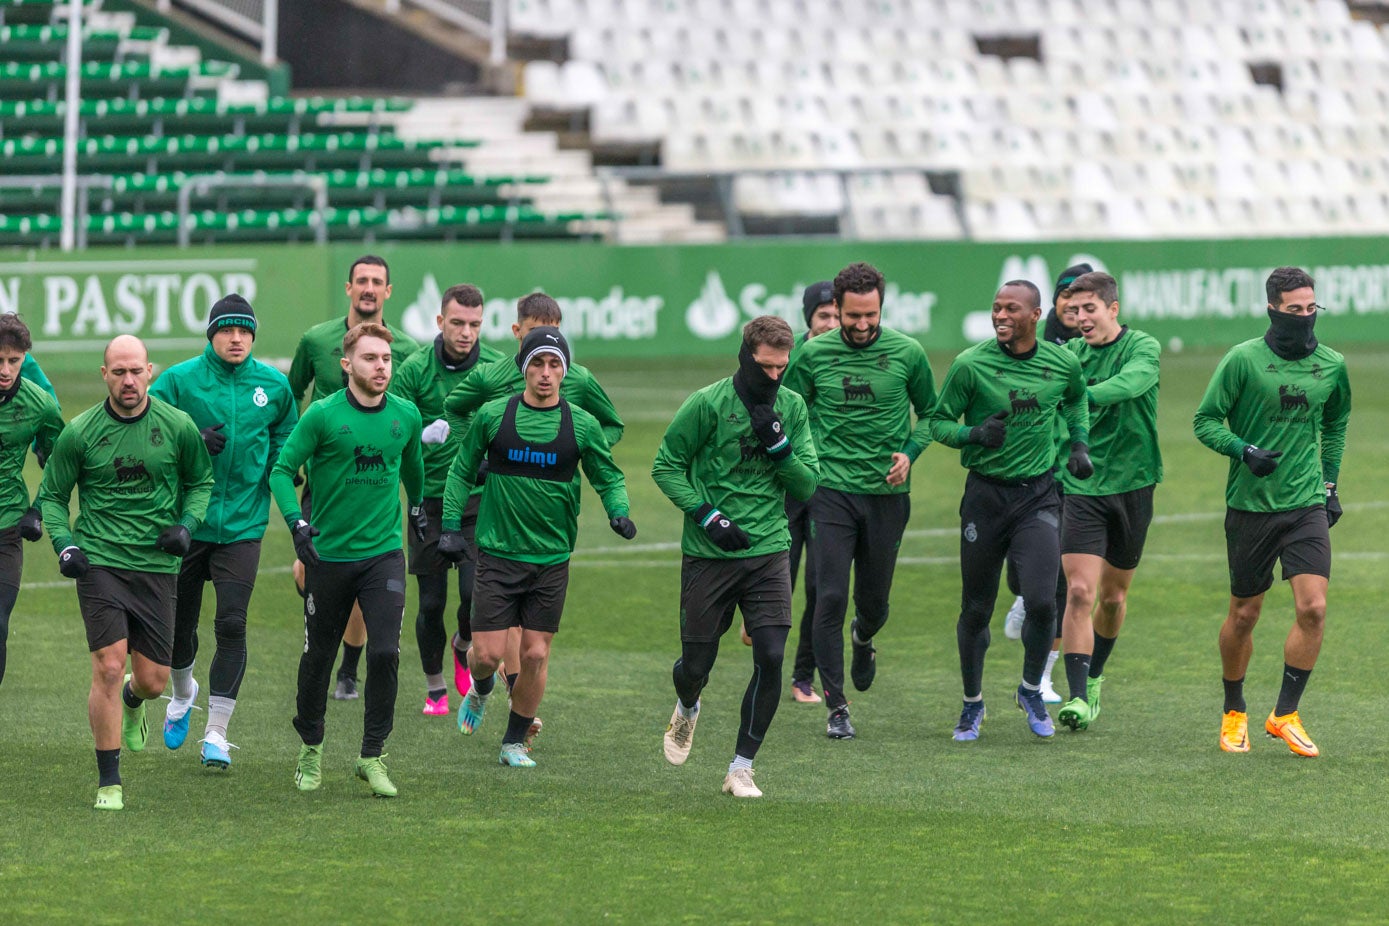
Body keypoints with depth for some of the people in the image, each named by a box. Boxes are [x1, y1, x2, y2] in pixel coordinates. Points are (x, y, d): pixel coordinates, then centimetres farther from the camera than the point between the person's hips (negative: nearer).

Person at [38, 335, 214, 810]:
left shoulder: (178, 426, -1)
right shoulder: (79, 433, -3)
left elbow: (201, 482, 14)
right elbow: (52, 495, 8)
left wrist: (186, 525, -3)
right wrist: (64, 543, -8)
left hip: (157, 563, 2)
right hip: (99, 560, -2)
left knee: (153, 680, 4)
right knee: (109, 666, -14)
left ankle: (132, 700, 45)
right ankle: (109, 782, -3)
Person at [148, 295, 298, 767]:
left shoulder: (274, 385, 3)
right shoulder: (179, 380, -5)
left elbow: (285, 446, 18)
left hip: (243, 527, 0)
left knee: (231, 626, -9)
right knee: (178, 623, 10)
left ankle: (216, 732, -3)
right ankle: (183, 693, 42)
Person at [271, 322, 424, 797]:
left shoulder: (406, 415, 2)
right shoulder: (323, 415, -9)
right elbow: (282, 469, -6)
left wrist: (417, 508, 36)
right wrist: (296, 522, -20)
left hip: (383, 552, 2)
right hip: (328, 555, -2)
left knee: (385, 652, -12)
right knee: (318, 657, 9)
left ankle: (373, 756, 0)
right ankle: (311, 748, 30)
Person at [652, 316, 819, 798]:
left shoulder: (792, 408, 4)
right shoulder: (707, 404, -8)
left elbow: (807, 485, 4)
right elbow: (665, 466, -1)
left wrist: (778, 444, -13)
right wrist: (707, 515, -12)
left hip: (768, 551, 2)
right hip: (708, 555, -2)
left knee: (771, 657, -11)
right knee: (696, 664, 5)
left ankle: (741, 767, 2)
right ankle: (686, 710, 43)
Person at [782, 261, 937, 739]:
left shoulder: (907, 353, -2)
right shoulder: (813, 354, -1)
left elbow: (930, 411, 11)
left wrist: (909, 453, -5)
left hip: (887, 494, 1)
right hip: (831, 490, -1)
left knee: (874, 600, 8)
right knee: (830, 597, -9)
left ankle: (863, 639, 47)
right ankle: (836, 707, -2)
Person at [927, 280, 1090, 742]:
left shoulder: (1062, 363, 0)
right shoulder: (971, 365, -9)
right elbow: (938, 422, -1)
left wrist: (1079, 444, 11)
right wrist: (975, 434, -20)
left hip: (1038, 495, 1)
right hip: (985, 492, -1)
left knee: (1041, 600, -14)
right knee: (976, 609, 6)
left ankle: (1031, 690, 12)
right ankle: (972, 703, 27)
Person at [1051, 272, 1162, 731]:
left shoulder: (1142, 348, -9)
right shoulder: (1069, 354, 1)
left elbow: (1130, 383, -30)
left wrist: (1079, 397, -45)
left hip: (1132, 484, -1)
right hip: (1081, 487, 1)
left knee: (1114, 597, 12)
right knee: (1080, 592, -14)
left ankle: (1094, 677, 37)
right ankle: (1078, 697, -15)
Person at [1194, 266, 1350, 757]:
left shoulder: (1331, 365, 5)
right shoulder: (1242, 360, -7)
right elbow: (1206, 420, -3)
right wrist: (1244, 450, -19)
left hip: (1307, 504, 3)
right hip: (1250, 505, -2)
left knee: (1312, 608, -11)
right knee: (1244, 615, 6)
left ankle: (1285, 714, 1)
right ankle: (1234, 713, 26)